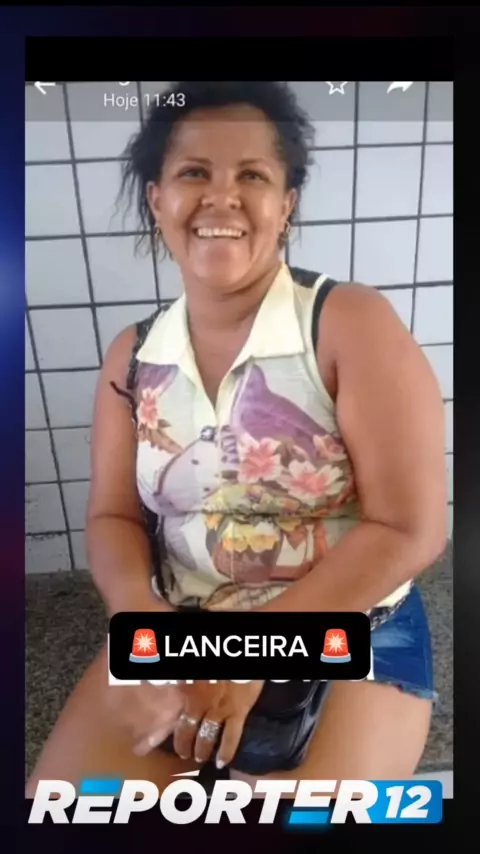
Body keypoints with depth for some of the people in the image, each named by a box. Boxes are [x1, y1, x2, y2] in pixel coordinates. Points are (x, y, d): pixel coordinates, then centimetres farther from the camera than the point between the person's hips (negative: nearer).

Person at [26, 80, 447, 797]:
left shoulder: (353, 323, -15)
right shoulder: (132, 357, -1)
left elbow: (410, 530, -16)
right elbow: (113, 517, 2)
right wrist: (144, 619, -19)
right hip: (177, 630, 4)